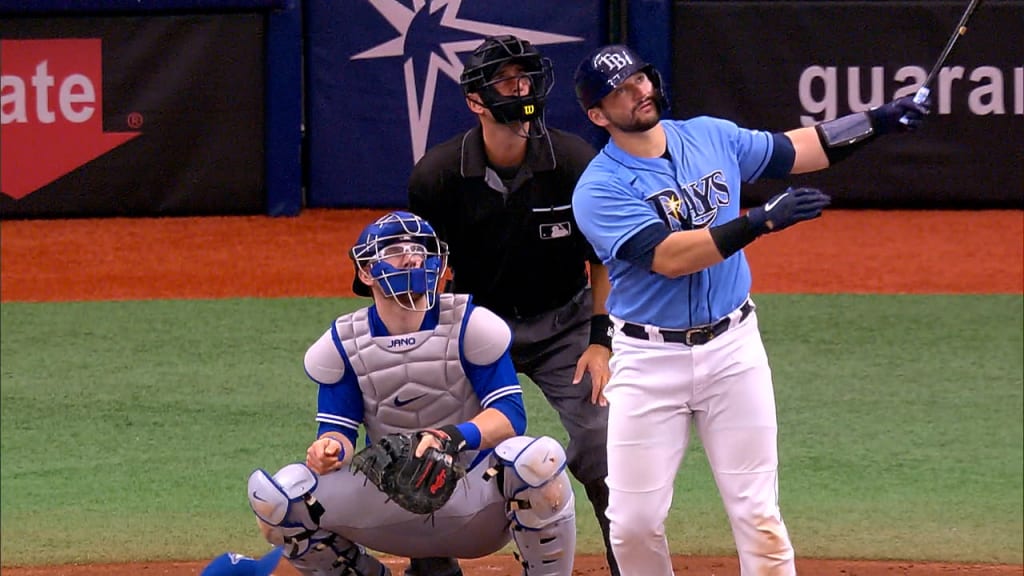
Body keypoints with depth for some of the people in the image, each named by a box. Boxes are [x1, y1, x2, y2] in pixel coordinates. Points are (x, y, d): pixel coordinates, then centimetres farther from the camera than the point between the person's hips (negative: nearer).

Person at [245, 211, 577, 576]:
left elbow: (510, 414, -16)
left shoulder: (469, 326, -9)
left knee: (539, 459, -35)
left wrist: (454, 437, -36)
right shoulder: (342, 344, -2)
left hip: (476, 501, -2)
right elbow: (338, 429, -3)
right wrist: (331, 450, -29)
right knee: (276, 494, -19)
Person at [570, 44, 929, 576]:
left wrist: (876, 122, 14)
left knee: (757, 513, 1)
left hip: (732, 349, 3)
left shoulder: (712, 137, 6)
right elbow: (668, 257, -24)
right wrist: (762, 221, -30)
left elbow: (793, 151, 21)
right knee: (634, 522, -1)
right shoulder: (599, 189, -12)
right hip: (648, 359, -3)